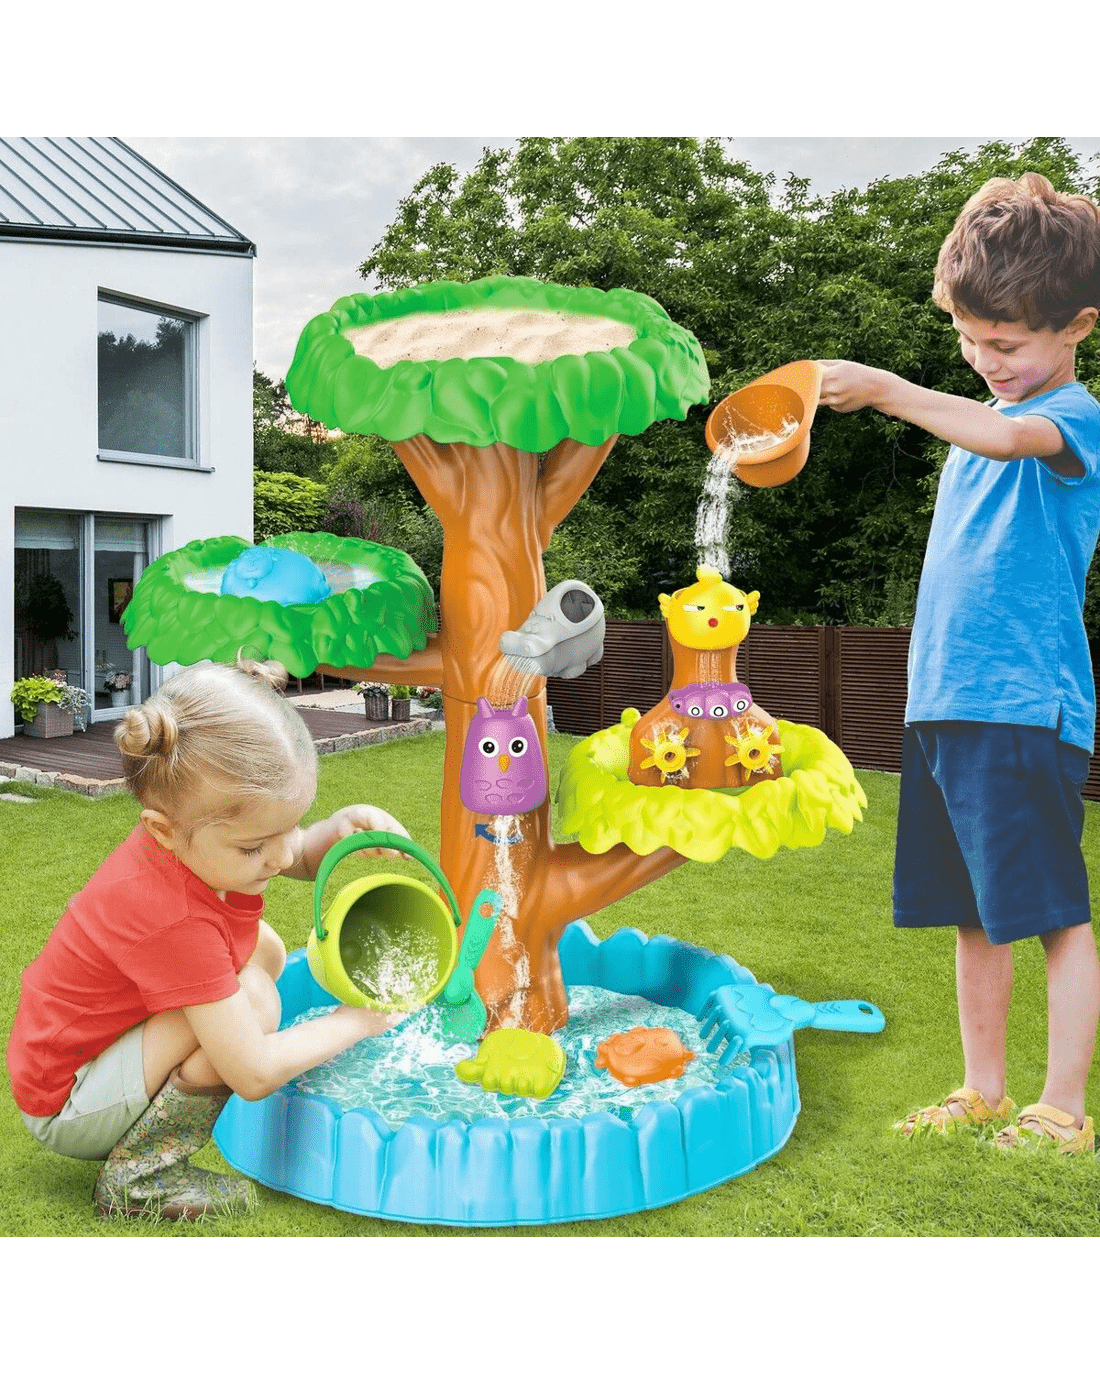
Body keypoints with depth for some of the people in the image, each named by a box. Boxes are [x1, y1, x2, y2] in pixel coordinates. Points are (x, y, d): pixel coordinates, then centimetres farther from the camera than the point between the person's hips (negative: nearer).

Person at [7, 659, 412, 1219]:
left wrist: (340, 828, -17)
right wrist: (353, 1022, -19)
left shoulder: (196, 834, -13)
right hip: (66, 1110, -9)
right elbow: (256, 1075, -33)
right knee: (252, 1000, -27)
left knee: (264, 949, 5)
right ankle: (136, 1177, -11)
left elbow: (300, 856, 7)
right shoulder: (169, 918, -37)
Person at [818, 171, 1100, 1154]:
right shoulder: (986, 420, 18)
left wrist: (888, 391, -34)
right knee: (974, 917, 13)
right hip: (943, 704, 8)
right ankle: (982, 1096, 25)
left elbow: (1008, 438, -31)